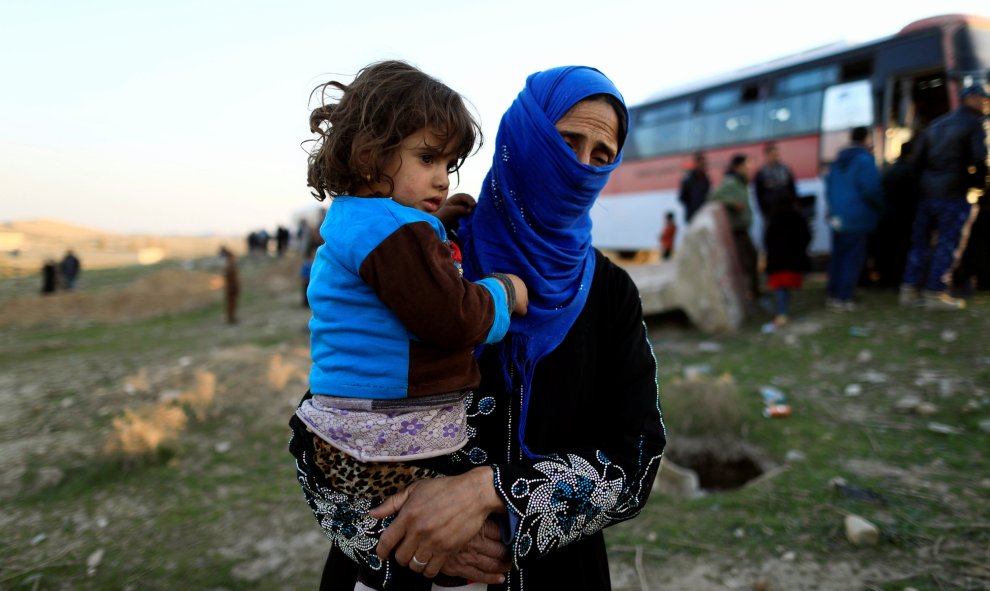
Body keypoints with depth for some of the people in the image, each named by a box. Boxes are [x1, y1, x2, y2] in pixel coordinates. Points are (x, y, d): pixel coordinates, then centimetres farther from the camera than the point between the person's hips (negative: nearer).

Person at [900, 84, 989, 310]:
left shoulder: (935, 124, 17)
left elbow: (918, 160, 13)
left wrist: (928, 180, 17)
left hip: (927, 191, 7)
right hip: (954, 193, -7)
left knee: (920, 241, 10)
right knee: (948, 244, -1)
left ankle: (910, 290, 12)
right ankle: (936, 293, 0)